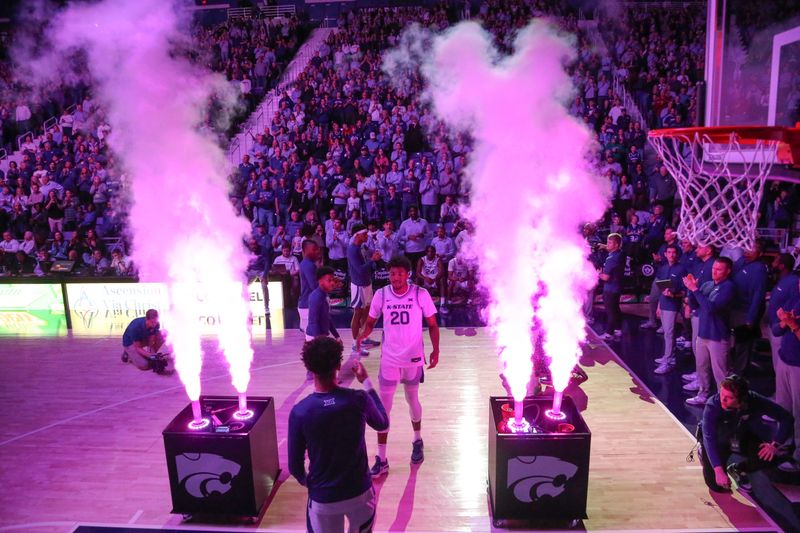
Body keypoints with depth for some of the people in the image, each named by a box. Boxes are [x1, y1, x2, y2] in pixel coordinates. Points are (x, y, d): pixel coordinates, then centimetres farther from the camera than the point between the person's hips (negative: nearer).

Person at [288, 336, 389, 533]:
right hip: (360, 492, 1)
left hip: (323, 498, 0)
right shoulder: (359, 400, -17)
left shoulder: (299, 412, -17)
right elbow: (382, 424, 5)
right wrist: (367, 382, 10)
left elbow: (295, 466, -8)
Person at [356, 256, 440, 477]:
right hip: (389, 359, 1)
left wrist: (435, 350, -10)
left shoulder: (420, 294, -11)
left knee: (413, 401, 17)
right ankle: (381, 460, 10)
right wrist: (363, 334, -18)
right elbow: (371, 321, 2)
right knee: (383, 407, 1)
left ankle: (417, 442, 43)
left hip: (413, 358, -1)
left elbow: (432, 324, -2)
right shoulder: (381, 294, -7)